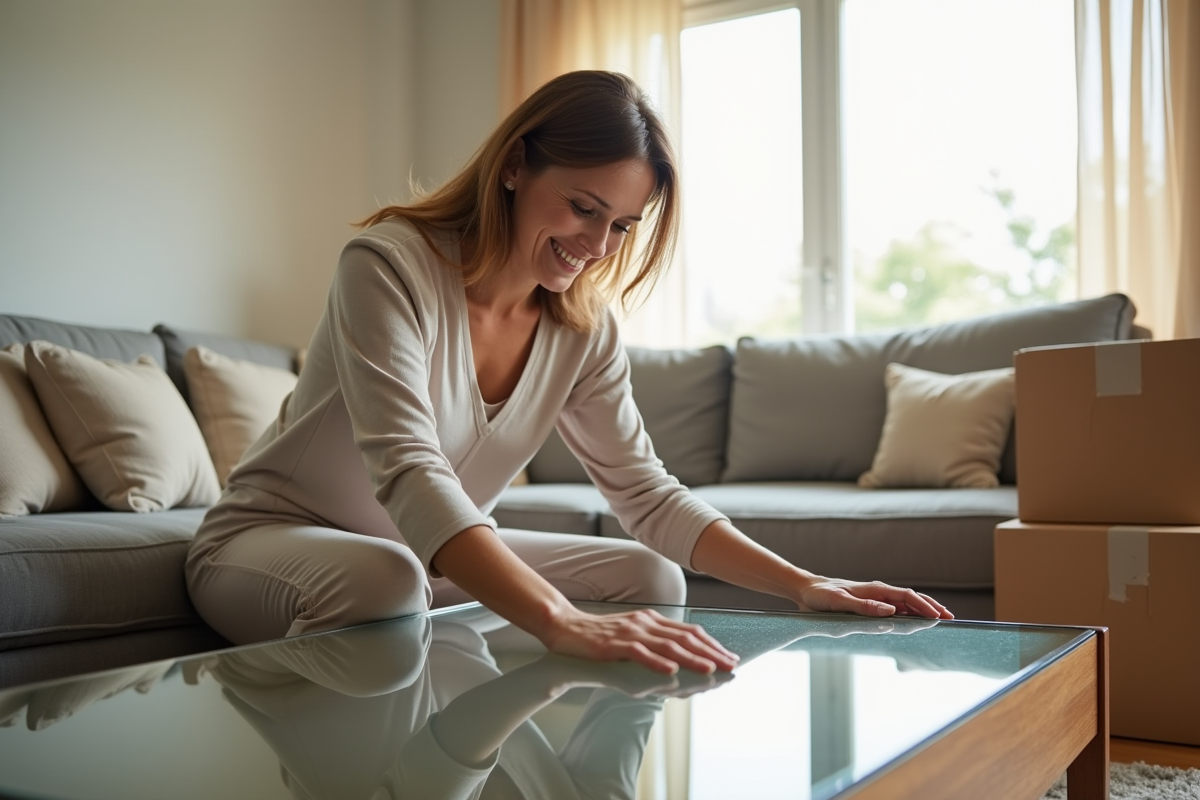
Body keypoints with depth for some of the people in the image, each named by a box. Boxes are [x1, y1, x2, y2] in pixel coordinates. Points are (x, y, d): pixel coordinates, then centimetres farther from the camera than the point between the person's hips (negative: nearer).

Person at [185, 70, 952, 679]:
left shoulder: (584, 331, -6)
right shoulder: (389, 265, -25)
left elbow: (648, 493, -5)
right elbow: (409, 473, -38)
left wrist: (800, 584, -19)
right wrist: (562, 621, -52)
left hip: (441, 558, 6)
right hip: (271, 538, -6)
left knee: (650, 579, -6)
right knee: (385, 584, -39)